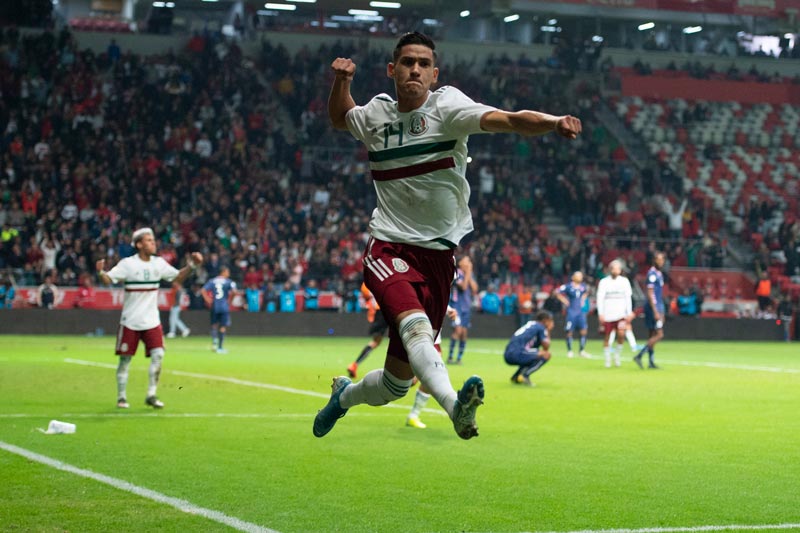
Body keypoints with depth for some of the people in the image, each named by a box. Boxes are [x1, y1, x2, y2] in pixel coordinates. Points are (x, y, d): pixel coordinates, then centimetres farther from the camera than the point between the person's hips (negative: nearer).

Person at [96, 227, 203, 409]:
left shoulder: (158, 263, 5)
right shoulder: (128, 263, -9)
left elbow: (178, 277, 13)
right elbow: (108, 280, -17)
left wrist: (192, 266, -1)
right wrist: (101, 272, -38)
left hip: (152, 321, 3)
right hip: (130, 321, -3)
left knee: (158, 355, -9)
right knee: (125, 359, 2)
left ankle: (151, 395, 3)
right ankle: (121, 397, 15)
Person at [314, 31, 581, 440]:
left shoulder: (446, 105, -5)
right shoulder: (377, 113, 7)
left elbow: (507, 120, -24)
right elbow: (339, 118, 31)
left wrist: (553, 122, -43)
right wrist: (341, 81, 10)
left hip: (437, 256, 0)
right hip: (389, 249, 0)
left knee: (398, 380, 7)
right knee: (416, 326, -33)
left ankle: (345, 395, 38)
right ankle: (455, 406, -54)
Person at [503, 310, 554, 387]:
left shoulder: (530, 324, 27)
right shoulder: (541, 327, 3)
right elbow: (546, 347, 0)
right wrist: (548, 331, 13)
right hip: (517, 354, -9)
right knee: (546, 354, -6)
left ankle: (516, 377, 17)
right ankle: (525, 375, -14)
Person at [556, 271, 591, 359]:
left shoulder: (583, 286, 5)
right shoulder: (568, 286, -11)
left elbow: (586, 292, 27)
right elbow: (558, 292, -4)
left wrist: (583, 299, 13)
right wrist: (564, 301, -5)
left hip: (581, 311, 5)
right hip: (571, 311, -5)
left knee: (584, 331, -1)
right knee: (569, 332, 0)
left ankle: (582, 350, 9)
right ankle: (569, 351, 12)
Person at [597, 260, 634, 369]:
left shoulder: (624, 281, 7)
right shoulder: (604, 282, 1)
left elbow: (628, 297, 8)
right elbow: (600, 298, -3)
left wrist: (629, 313, 1)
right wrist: (600, 313, -11)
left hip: (621, 314, 1)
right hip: (607, 315, -1)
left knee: (621, 334, -18)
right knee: (607, 338, 3)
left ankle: (617, 355, 3)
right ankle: (607, 360, 16)